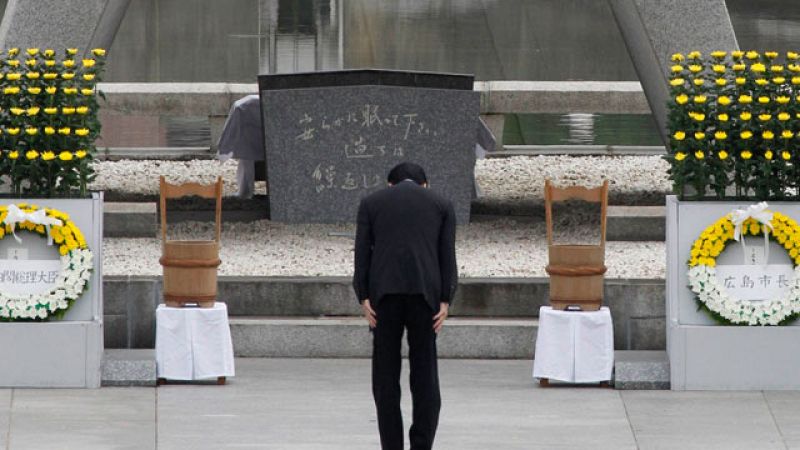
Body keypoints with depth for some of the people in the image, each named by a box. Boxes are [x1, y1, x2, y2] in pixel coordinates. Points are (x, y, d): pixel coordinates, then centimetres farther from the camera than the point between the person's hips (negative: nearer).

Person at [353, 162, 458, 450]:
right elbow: (447, 256, 5)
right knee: (424, 376, 5)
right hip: (425, 294, 0)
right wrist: (445, 303, 0)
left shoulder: (371, 203, 15)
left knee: (385, 376, 6)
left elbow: (362, 253, 4)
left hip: (384, 294, 0)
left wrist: (364, 300, 0)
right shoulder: (441, 205, 16)